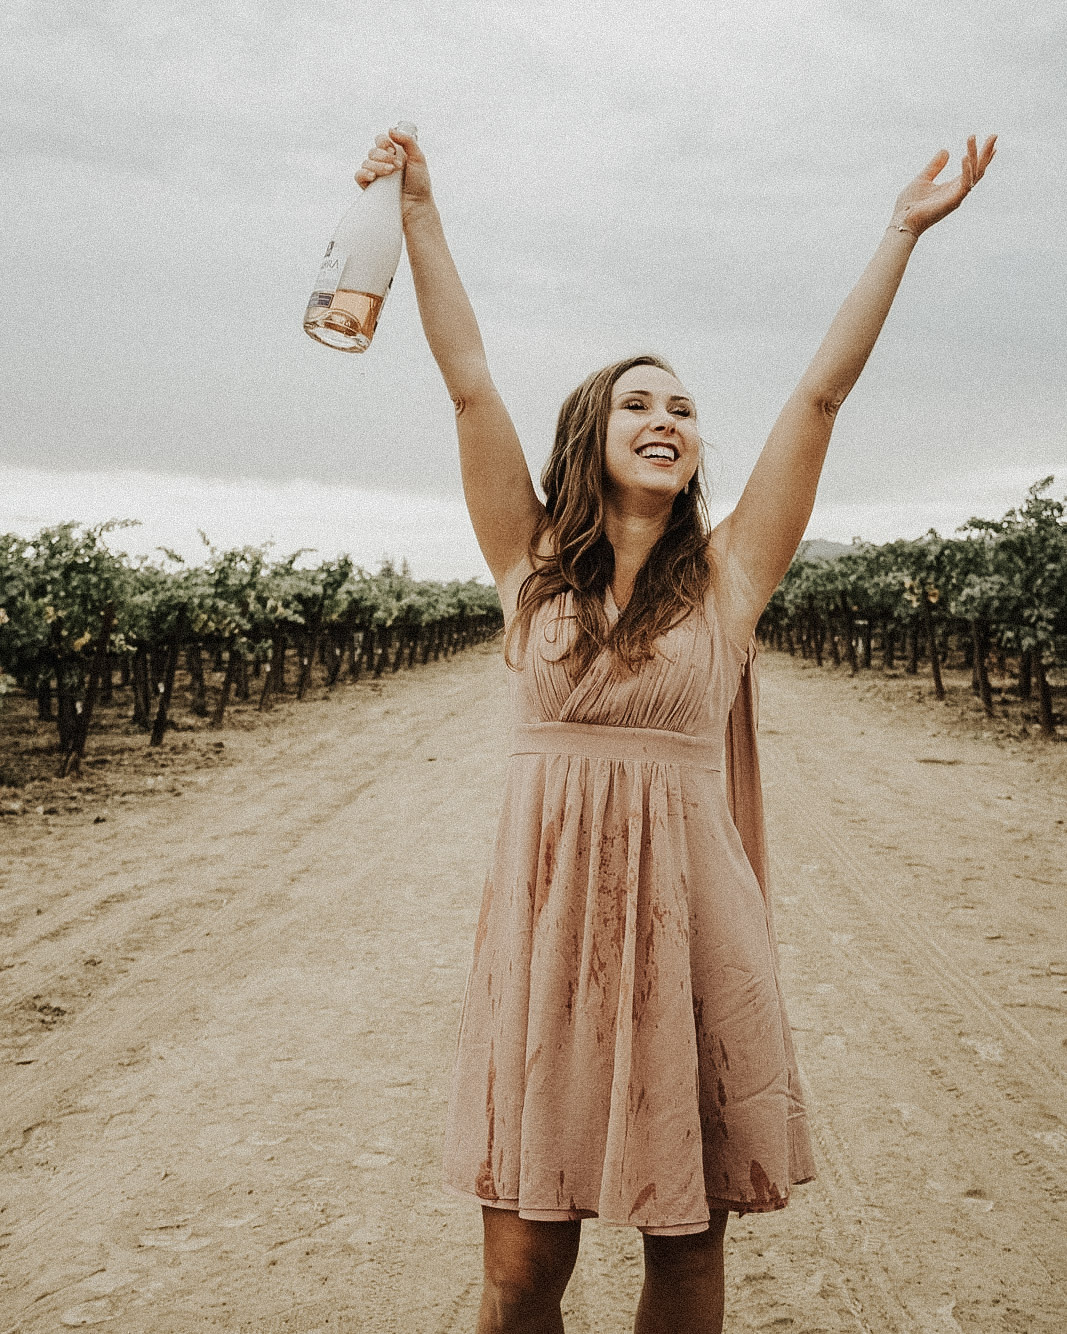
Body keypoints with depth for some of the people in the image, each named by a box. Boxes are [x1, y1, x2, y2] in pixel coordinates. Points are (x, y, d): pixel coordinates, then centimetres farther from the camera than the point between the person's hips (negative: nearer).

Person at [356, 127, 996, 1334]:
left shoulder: (727, 573, 6)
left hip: (691, 915, 1)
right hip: (546, 910, 0)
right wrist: (419, 212, 4)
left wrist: (903, 232, 7)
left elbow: (822, 392, 5)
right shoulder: (533, 563, 7)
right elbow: (469, 383, 5)